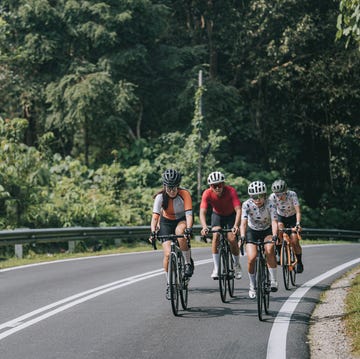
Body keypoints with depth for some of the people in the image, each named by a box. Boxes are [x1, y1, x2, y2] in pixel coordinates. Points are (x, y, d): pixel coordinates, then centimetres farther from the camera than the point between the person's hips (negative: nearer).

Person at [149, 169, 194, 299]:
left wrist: (188, 229, -49)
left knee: (180, 232, -38)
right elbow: (155, 215, -28)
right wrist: (153, 231, -44)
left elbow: (189, 214, -33)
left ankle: (188, 262, -18)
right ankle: (169, 284, 2)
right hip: (166, 222, 1)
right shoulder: (160, 196, -23)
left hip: (182, 220, -1)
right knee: (167, 253, -15)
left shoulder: (184, 194, -26)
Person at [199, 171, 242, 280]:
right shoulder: (207, 194, -29)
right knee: (216, 235, -23)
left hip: (231, 215, -1)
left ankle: (237, 265, 11)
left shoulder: (231, 191, -33)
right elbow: (202, 212, -37)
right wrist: (204, 227, -55)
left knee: (232, 239, -16)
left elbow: (238, 210, -41)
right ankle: (216, 268, -15)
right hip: (217, 215, 1)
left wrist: (236, 226, -57)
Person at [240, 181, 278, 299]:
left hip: (267, 231, 0)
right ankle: (252, 286, 5)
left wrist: (274, 236, -52)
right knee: (251, 258, -17)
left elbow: (274, 222, -34)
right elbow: (243, 222, -34)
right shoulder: (247, 205, -24)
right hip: (252, 231, 1)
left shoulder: (270, 205, -25)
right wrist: (242, 237, -50)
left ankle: (273, 280, -19)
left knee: (269, 250, -31)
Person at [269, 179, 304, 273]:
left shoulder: (292, 195, -29)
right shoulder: (273, 197, -25)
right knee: (278, 230, -32)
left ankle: (299, 262, 7)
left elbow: (298, 211, -36)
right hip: (280, 217, 1)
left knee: (294, 241, -15)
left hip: (292, 217, -1)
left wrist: (298, 224, -52)